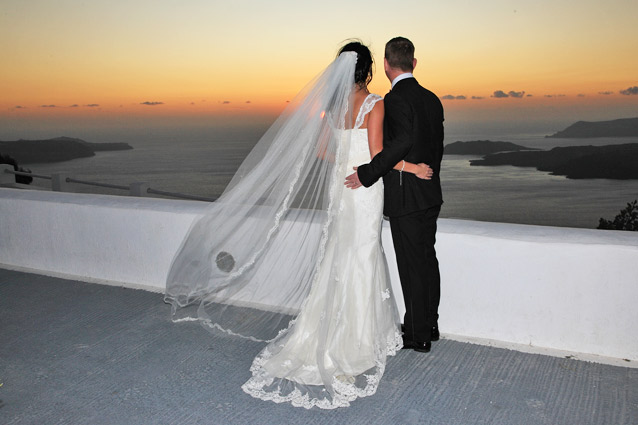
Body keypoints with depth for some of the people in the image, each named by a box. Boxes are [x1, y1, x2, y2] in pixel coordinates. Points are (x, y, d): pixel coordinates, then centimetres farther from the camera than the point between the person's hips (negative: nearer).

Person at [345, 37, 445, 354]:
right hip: (430, 196, 9)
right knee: (427, 260, 17)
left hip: (406, 198, -8)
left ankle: (417, 336, 15)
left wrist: (367, 173, -26)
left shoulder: (396, 98, -15)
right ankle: (430, 325, 32)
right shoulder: (431, 99, 10)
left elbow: (403, 141, -31)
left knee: (412, 266, 2)